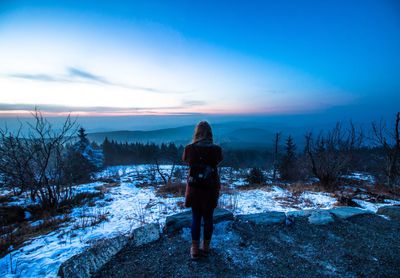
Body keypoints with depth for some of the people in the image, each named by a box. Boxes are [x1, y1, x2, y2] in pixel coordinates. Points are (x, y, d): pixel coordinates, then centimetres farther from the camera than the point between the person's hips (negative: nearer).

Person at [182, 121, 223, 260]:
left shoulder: (189, 148, -13)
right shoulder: (216, 149, -13)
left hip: (194, 188, 0)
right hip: (210, 189, 0)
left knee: (195, 218, 17)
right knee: (208, 218, 18)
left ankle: (195, 249, 29)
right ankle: (206, 247, 35)